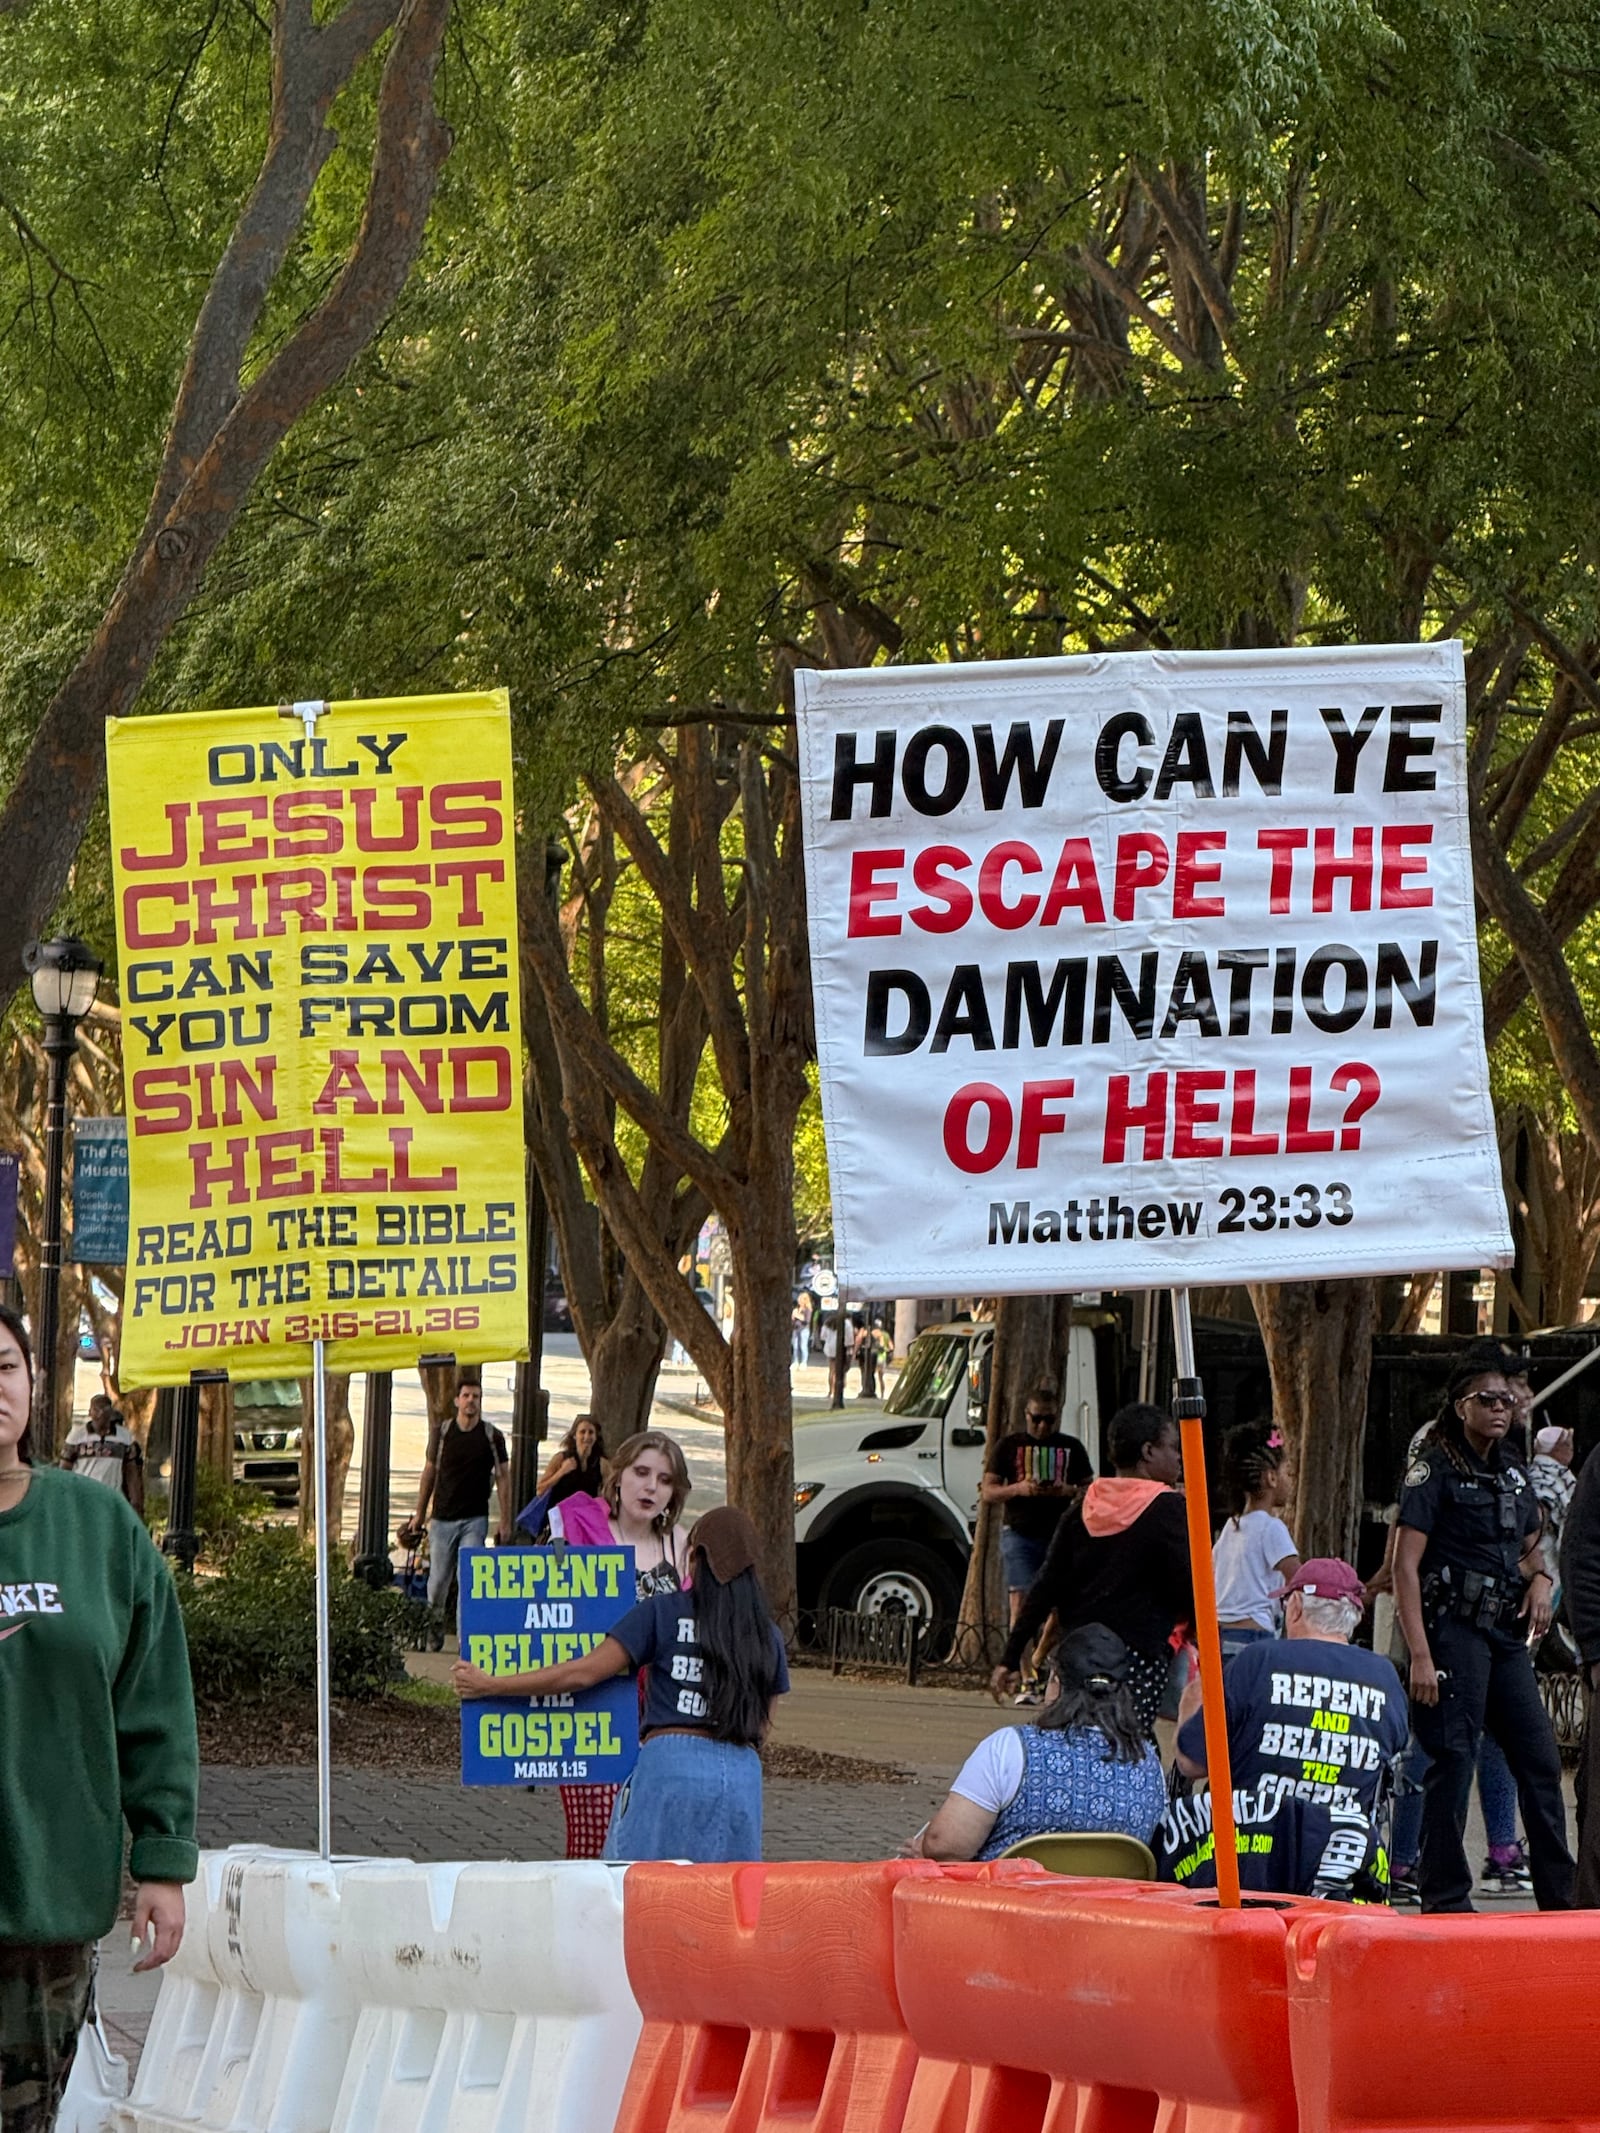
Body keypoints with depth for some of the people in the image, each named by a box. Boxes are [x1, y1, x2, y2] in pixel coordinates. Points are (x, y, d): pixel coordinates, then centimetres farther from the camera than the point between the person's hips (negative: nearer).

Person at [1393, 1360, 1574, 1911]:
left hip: (1506, 1635, 7)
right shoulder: (1434, 1470, -6)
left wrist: (1540, 1578, 6)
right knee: (1452, 1762, -7)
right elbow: (1405, 1567, -11)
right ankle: (1444, 1898, -1)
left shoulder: (1512, 1474, 16)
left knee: (1540, 1758, 5)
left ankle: (1559, 1897, 10)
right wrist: (1420, 1655, -19)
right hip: (1453, 1631, -7)